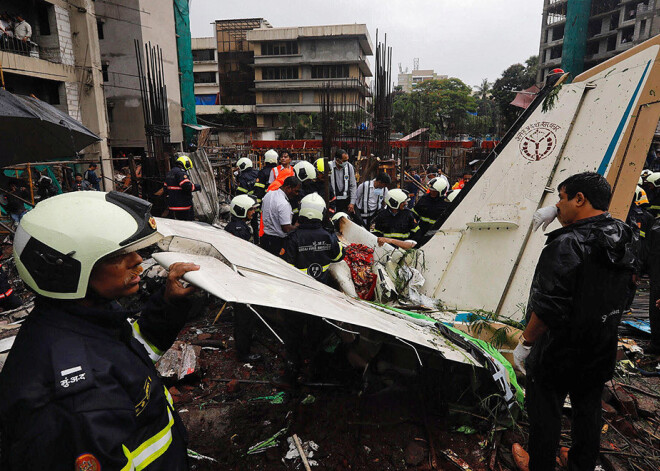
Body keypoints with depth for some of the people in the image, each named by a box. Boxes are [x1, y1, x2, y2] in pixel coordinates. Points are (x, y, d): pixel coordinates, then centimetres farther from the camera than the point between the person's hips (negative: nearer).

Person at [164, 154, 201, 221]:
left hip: (171, 205, 9)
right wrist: (197, 187, -8)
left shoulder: (169, 173, 16)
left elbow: (166, 188, 20)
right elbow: (187, 186, -24)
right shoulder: (181, 173, -15)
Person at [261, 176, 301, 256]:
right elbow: (286, 228, -25)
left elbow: (262, 211, 17)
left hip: (265, 237, 9)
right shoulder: (284, 204, -25)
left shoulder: (268, 194, 4)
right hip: (278, 241, -9)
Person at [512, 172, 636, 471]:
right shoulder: (625, 239, -2)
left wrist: (525, 343, -14)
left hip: (558, 352, -7)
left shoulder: (567, 244, -26)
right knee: (588, 410, 23)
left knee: (545, 413, 12)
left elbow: (548, 308, -29)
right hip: (601, 351, 8)